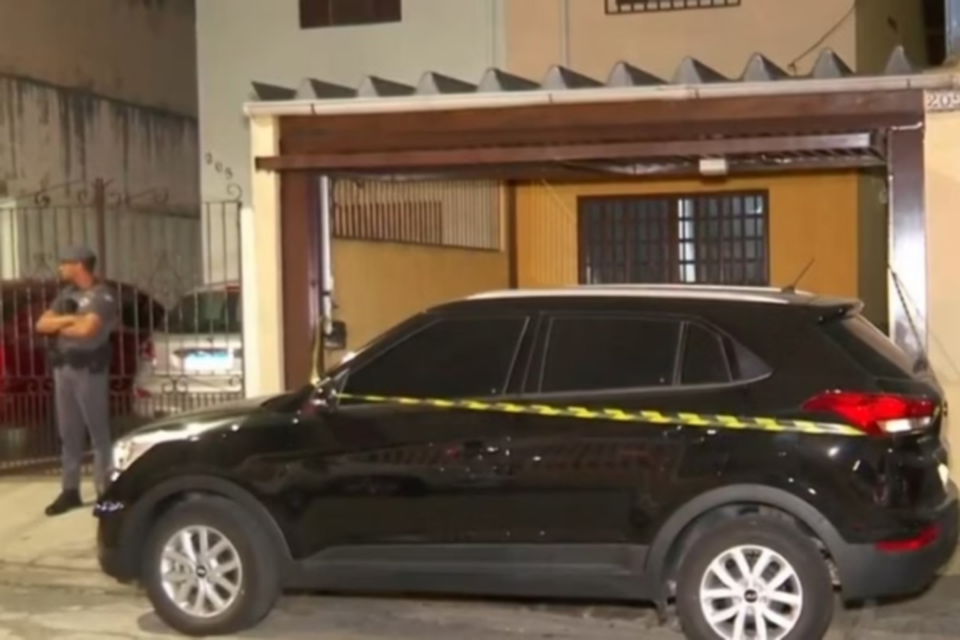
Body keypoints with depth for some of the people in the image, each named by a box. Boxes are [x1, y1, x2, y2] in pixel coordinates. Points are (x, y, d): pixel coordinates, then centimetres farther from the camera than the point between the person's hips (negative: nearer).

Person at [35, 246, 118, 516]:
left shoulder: (102, 296, -8)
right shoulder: (66, 294, 15)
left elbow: (86, 329, -21)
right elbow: (41, 324, 7)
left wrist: (58, 326, -2)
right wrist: (68, 319, -10)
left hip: (90, 369, -7)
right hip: (63, 367, 7)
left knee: (98, 431, -3)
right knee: (69, 432, 10)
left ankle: (105, 490, 0)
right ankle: (70, 490, 15)